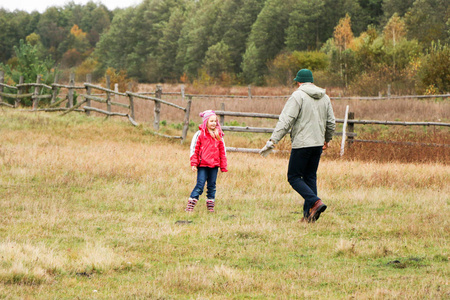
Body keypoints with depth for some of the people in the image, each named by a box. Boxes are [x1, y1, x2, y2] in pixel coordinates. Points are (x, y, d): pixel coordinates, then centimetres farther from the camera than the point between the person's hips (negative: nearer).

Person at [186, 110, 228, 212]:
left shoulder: (219, 135, 10)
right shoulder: (200, 134, -2)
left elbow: (222, 151, 14)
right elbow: (194, 149, -1)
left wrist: (223, 166, 12)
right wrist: (194, 163, -7)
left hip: (214, 165, 4)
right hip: (203, 165, -4)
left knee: (212, 186, 10)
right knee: (200, 186, -7)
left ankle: (210, 207, 19)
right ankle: (190, 206, -3)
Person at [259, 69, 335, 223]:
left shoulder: (298, 96, -9)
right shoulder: (325, 98, 12)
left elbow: (286, 120, -17)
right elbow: (331, 123, 18)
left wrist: (273, 140, -19)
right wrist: (327, 140, 35)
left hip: (301, 144, -7)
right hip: (318, 144, 7)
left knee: (294, 177, 1)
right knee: (310, 177, 13)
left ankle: (315, 202, -18)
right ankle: (308, 214, 9)